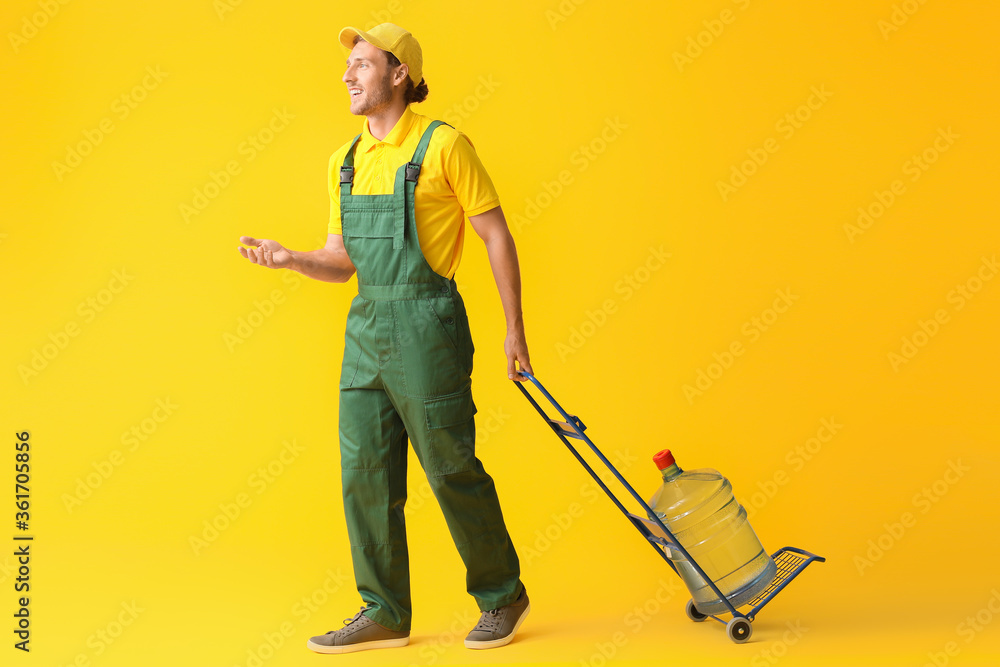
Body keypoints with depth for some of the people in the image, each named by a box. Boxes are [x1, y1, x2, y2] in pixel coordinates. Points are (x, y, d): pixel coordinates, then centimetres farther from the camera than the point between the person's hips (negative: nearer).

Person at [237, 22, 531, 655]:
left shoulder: (442, 145, -6)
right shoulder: (345, 162, 13)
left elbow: (497, 235, -4)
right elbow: (341, 260, 16)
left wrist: (514, 329, -6)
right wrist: (290, 258, -4)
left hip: (427, 325, -7)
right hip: (366, 327, 7)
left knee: (453, 471, 0)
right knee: (364, 475, 7)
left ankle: (502, 596, 20)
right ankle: (386, 612, 19)